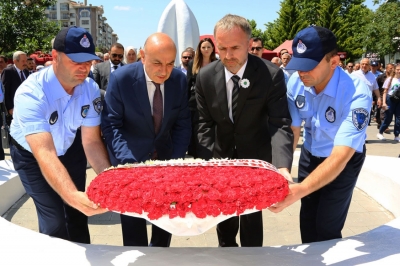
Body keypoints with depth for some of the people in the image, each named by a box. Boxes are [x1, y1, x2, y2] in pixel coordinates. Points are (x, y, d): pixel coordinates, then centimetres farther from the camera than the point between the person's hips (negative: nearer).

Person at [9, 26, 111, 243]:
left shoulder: (91, 89, -22)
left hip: (70, 149, 4)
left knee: (77, 213, 9)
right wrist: (73, 196, -60)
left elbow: (91, 141, -21)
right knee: (54, 223, -7)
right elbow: (45, 154, -46)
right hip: (32, 155, -3)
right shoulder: (31, 94, -36)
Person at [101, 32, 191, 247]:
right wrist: (127, 162, -27)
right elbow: (111, 124, -15)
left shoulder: (180, 80, -11)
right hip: (131, 159, -3)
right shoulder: (121, 78, -19)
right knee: (133, 218, 4)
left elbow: (183, 124, -4)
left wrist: (176, 160, -14)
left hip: (165, 157, 3)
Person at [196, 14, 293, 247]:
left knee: (252, 213, 10)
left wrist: (282, 166, -41)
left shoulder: (272, 75, -23)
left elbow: (280, 124, -26)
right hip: (221, 156, 3)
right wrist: (207, 161, -19)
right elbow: (205, 123, -7)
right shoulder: (205, 76, -14)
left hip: (255, 156, -2)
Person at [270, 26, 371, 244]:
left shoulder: (356, 95, -34)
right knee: (307, 220, 15)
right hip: (309, 155, 4)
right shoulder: (296, 82, -19)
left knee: (327, 228, 0)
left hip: (343, 161, -4)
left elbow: (340, 157, -40)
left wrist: (299, 191, -54)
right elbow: (291, 130, -13)